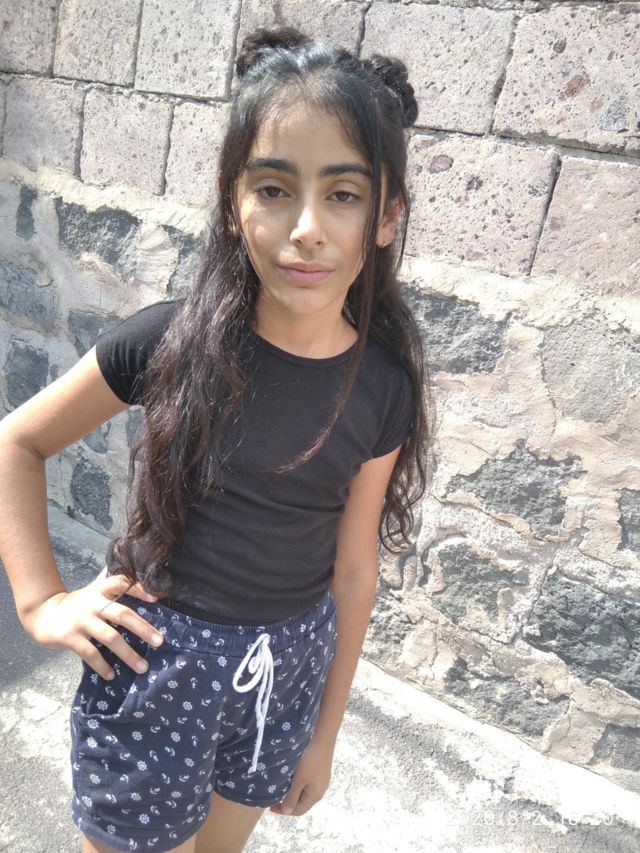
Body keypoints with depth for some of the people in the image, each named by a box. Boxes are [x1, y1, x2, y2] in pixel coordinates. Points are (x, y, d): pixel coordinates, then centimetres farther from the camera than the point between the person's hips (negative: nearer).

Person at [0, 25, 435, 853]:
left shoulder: (383, 389, -12)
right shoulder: (169, 341, -19)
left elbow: (353, 573, -3)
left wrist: (325, 731, 7)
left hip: (287, 671, 3)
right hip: (154, 660, -2)